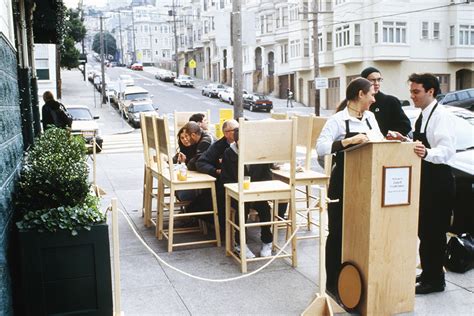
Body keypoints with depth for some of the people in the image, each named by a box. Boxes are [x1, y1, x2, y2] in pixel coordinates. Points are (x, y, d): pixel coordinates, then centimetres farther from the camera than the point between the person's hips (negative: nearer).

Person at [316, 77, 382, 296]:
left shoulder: (370, 117, 9)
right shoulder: (338, 120, -12)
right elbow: (321, 148, -23)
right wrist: (349, 141, -31)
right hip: (342, 184, -6)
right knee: (338, 233, 3)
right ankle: (333, 282, 15)